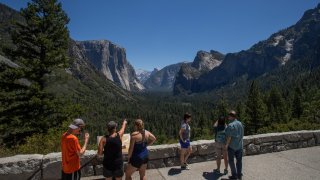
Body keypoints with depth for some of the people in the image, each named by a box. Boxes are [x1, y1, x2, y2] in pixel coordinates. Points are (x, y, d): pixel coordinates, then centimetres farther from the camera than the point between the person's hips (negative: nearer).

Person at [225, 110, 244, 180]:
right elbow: (242, 134, 5)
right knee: (239, 160, 17)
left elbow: (229, 137, -21)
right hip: (239, 145, 6)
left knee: (231, 161, 8)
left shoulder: (230, 125, -22)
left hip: (232, 146, -6)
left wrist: (227, 144, -8)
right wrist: (240, 142, 16)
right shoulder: (240, 123, -1)